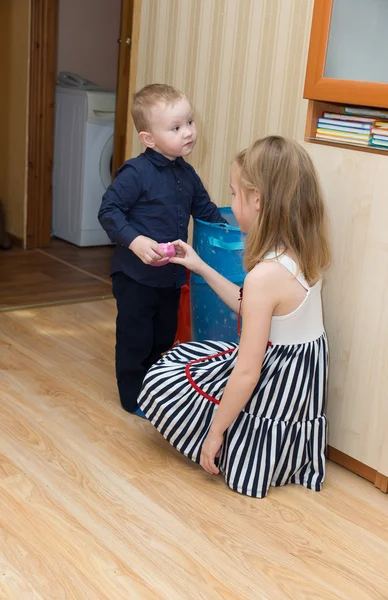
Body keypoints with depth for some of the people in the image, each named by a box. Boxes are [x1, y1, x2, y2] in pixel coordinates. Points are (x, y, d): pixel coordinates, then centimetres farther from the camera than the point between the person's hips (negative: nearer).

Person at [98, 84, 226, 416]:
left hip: (171, 274, 7)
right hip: (135, 275, -7)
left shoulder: (186, 173, 4)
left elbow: (204, 208, 18)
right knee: (135, 338, 6)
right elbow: (109, 211, -19)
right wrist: (135, 241, -29)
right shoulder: (135, 173, -19)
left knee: (164, 336, 19)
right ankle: (133, 398, 22)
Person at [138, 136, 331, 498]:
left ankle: (221, 451, 11)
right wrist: (201, 268, 13)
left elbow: (247, 374, -26)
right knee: (185, 356, 26)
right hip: (303, 379, 8)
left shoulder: (264, 276, -30)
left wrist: (214, 434, -13)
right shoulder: (305, 255, -4)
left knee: (161, 380, 10)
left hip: (273, 388, -8)